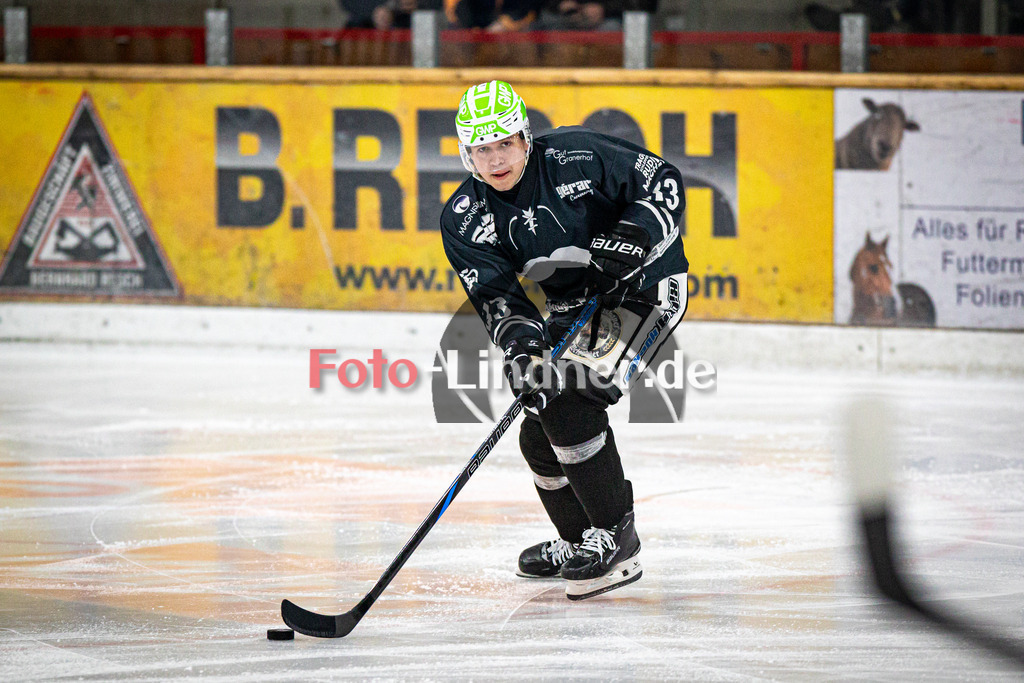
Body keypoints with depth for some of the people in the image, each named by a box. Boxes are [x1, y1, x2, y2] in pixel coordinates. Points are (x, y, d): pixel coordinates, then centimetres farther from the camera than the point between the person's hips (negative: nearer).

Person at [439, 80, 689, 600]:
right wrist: (520, 341, -36)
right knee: (539, 433, 4)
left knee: (570, 405, -22)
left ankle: (616, 537, -11)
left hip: (645, 286, -7)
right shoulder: (465, 219, -8)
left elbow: (663, 184, -15)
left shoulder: (576, 156, -21)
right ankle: (578, 544, 28)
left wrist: (625, 245, -29)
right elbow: (494, 294, -17)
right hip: (574, 311, 7)